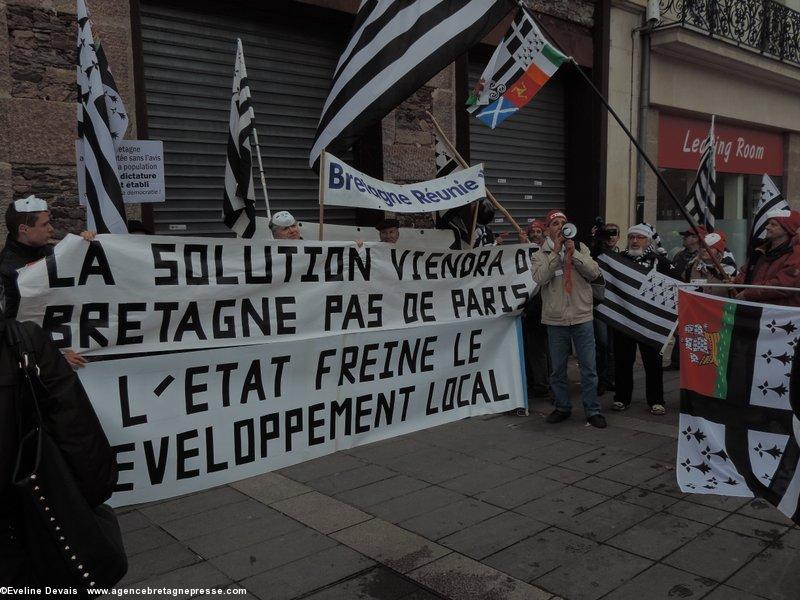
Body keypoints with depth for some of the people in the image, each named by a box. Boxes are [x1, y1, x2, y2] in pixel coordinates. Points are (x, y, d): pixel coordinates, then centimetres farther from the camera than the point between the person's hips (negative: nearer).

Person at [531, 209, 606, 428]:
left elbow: (594, 273, -6)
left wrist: (573, 253, -13)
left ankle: (592, 410, 14)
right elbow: (540, 278, -15)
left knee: (589, 368, 3)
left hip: (582, 318, 0)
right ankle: (563, 407, 25)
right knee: (558, 369, 10)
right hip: (555, 320, 0)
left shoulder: (580, 248, 6)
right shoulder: (541, 254, 3)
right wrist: (555, 252, -16)